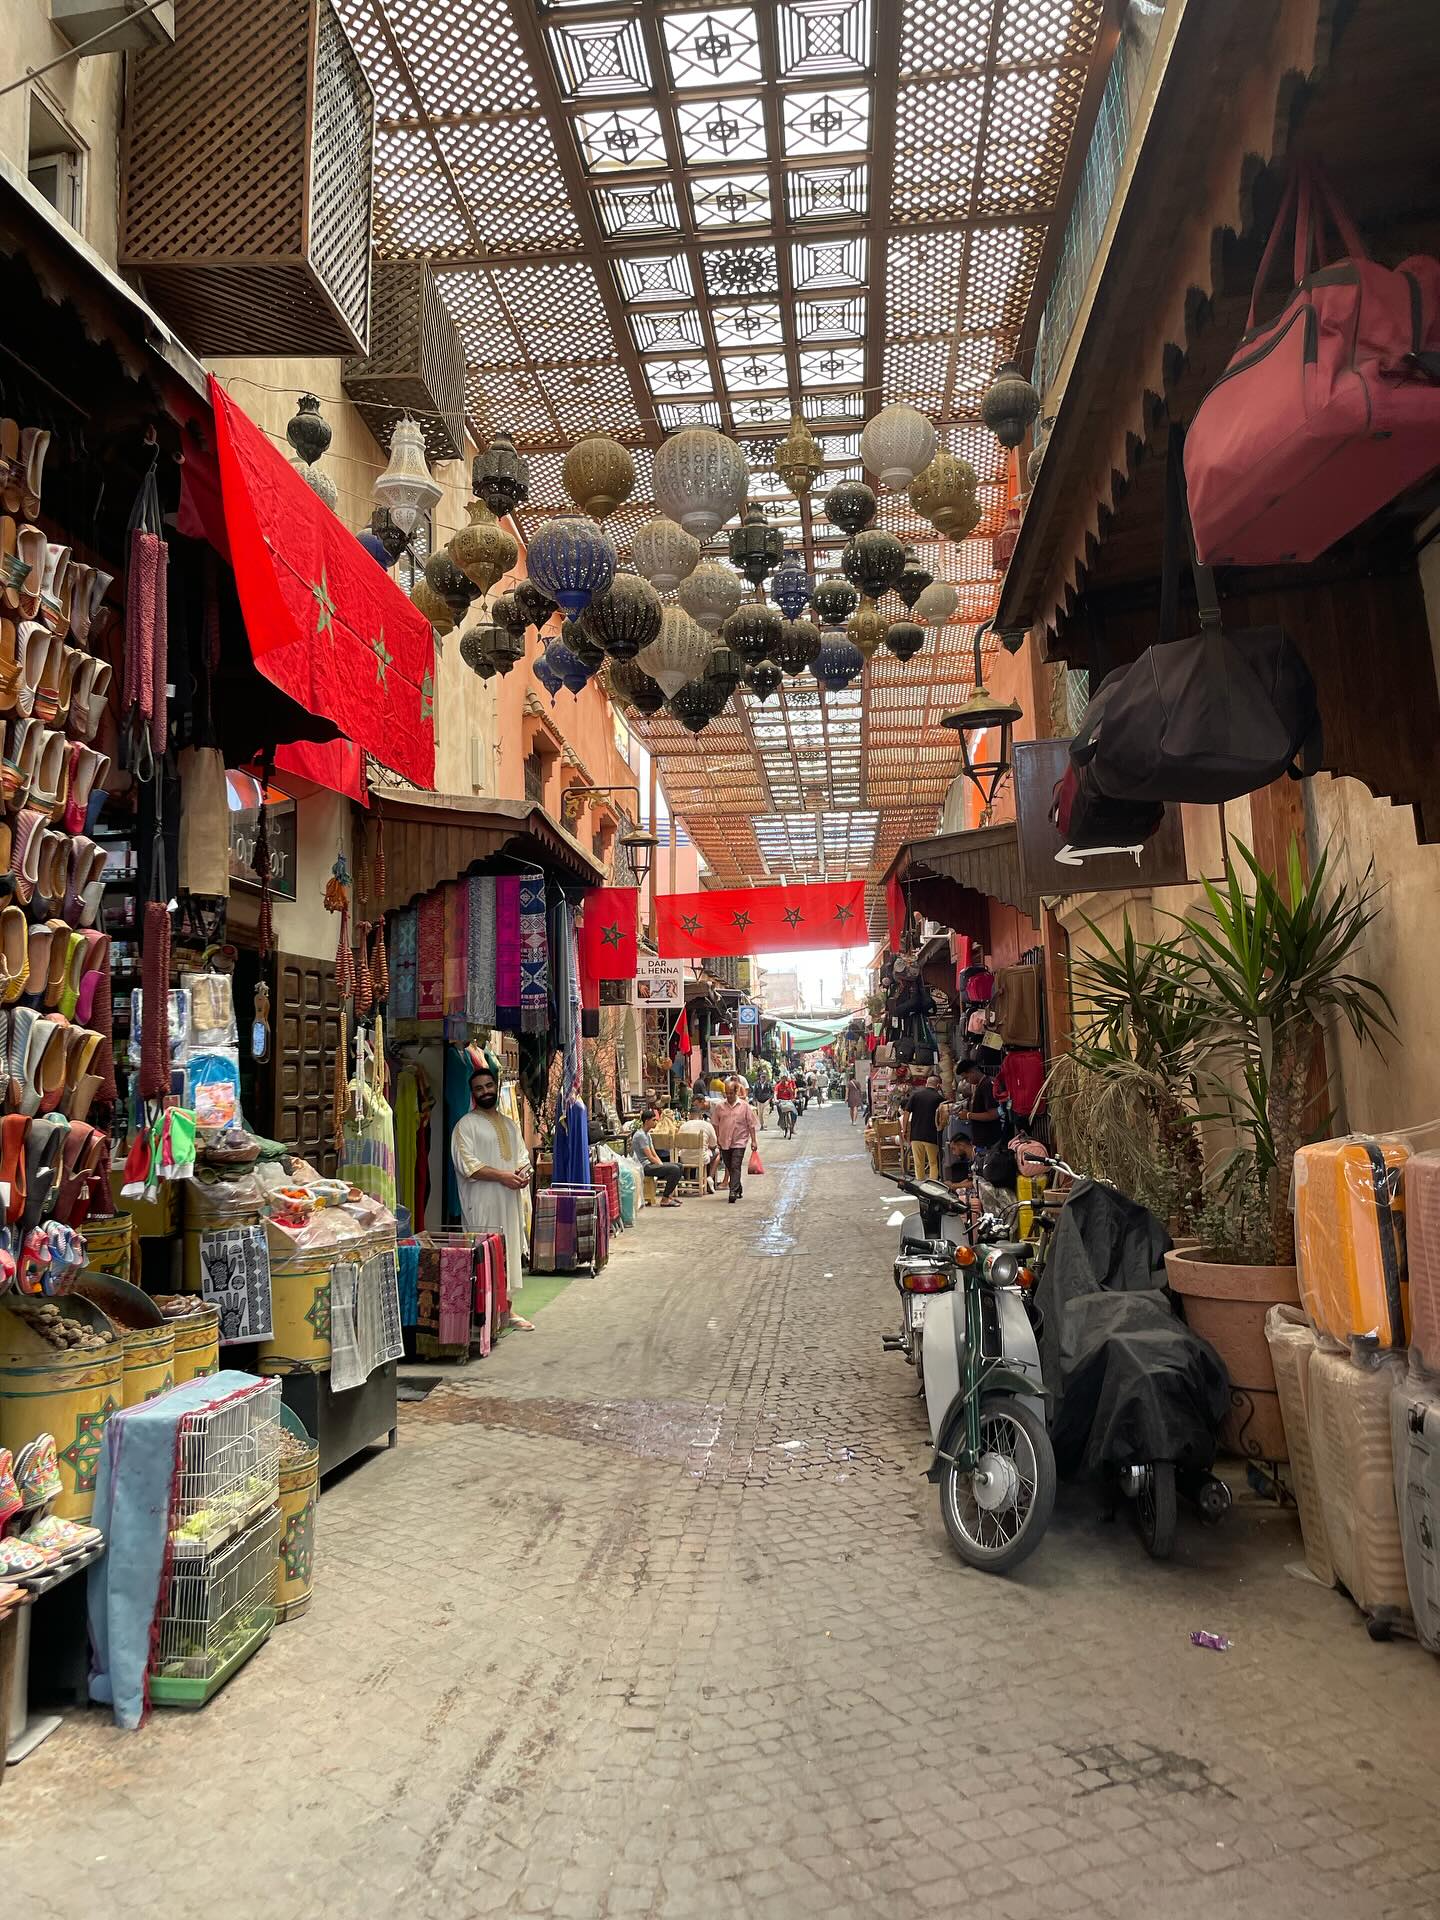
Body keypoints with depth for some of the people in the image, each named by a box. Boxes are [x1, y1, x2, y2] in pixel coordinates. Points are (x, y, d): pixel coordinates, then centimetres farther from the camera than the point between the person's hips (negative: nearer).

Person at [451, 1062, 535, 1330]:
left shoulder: (509, 1123, 18)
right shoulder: (466, 1124, -4)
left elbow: (522, 1155, 21)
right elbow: (466, 1164, -14)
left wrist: (524, 1172, -3)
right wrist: (502, 1176, -19)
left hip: (509, 1201, 7)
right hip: (482, 1205, -7)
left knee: (509, 1255, 10)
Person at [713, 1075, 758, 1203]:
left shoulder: (744, 1106, -2)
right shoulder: (720, 1106, 4)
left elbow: (751, 1125, 0)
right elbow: (716, 1124, 10)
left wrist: (753, 1140, -3)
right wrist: (717, 1139, 7)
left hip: (739, 1142, -4)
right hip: (724, 1142, 4)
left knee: (736, 1167, -12)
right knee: (729, 1168, 13)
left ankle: (733, 1192, -15)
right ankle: (739, 1189, 29)